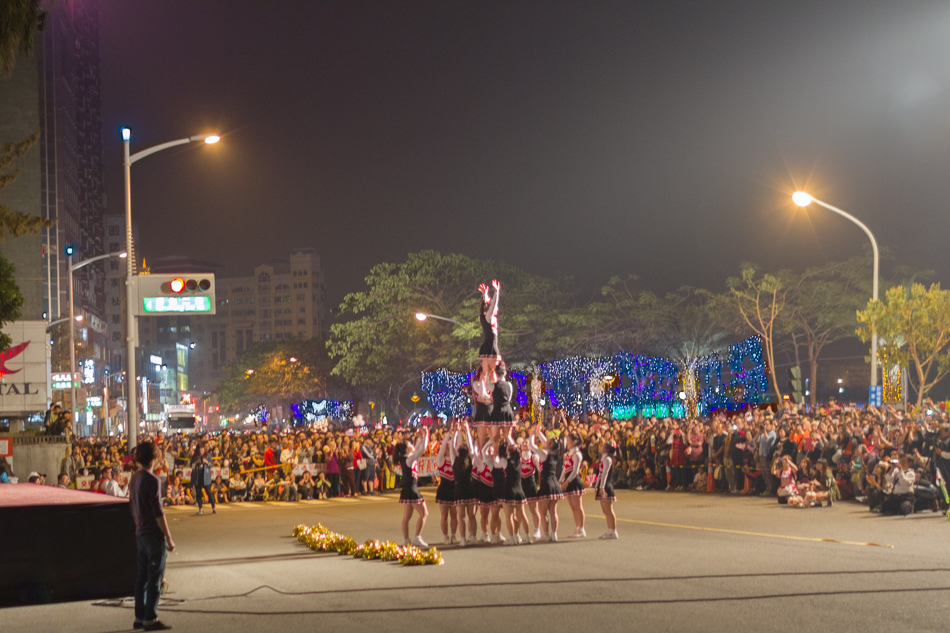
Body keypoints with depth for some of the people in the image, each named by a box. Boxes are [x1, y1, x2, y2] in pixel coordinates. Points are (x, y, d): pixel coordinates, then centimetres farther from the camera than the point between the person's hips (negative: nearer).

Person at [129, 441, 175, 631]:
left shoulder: (134, 478, 8)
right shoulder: (152, 480, -17)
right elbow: (158, 512, -18)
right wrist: (168, 537, -14)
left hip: (140, 535, 8)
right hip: (154, 535, -8)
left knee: (142, 576, 13)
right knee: (155, 577, -3)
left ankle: (140, 617, 17)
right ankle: (150, 619, -2)